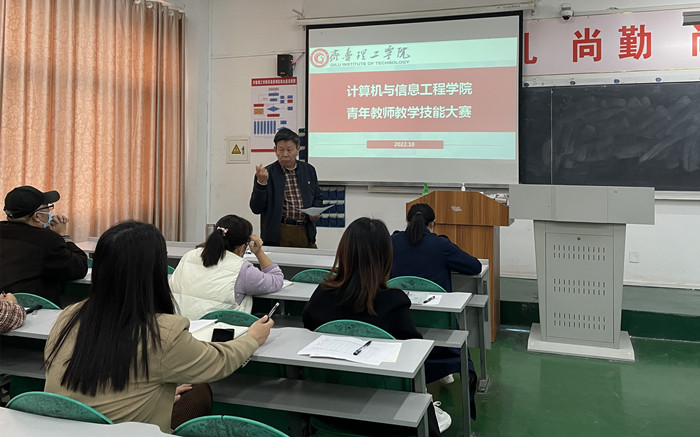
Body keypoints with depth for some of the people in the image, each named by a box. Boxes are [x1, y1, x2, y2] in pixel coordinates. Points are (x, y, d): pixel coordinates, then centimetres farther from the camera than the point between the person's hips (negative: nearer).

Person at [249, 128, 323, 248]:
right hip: (278, 235, -3)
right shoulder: (267, 173, -2)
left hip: (305, 233, 4)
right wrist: (261, 183, -20)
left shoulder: (309, 170, 10)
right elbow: (256, 209, -7)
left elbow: (317, 198, 21)